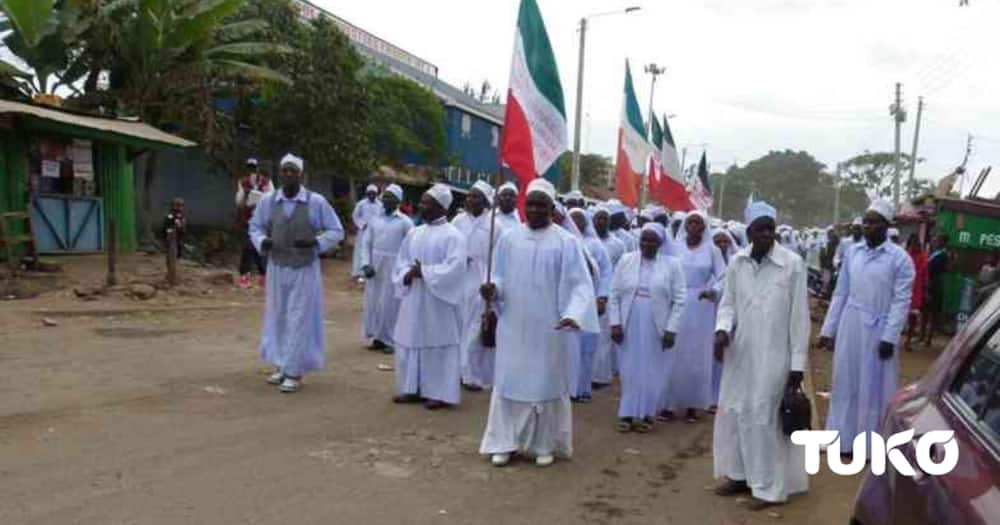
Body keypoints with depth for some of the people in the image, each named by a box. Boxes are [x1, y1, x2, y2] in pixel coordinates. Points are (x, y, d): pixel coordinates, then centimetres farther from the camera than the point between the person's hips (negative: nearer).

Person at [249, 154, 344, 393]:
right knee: (278, 317, 13)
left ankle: (295, 372, 10)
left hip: (305, 270, -3)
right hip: (277, 268, 4)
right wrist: (262, 241, -10)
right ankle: (282, 366, 28)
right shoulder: (267, 202, -1)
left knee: (299, 320, -1)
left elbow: (337, 231, -2)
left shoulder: (316, 202, -9)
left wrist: (315, 242, -20)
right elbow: (255, 227, 13)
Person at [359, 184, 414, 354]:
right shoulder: (375, 219, 7)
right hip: (374, 266, 4)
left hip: (393, 267, -4)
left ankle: (390, 340, 10)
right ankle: (377, 337, 20)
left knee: (391, 304, 0)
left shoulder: (405, 222, -5)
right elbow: (366, 244, 8)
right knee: (373, 302, 8)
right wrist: (365, 264, -5)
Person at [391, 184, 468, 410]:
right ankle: (413, 388, 22)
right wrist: (408, 274, -11)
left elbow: (455, 268, -20)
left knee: (438, 344, 0)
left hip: (438, 301, -7)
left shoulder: (453, 236, -10)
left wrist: (424, 272, -18)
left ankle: (440, 393, 9)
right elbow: (401, 262, 11)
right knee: (411, 342, 11)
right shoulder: (414, 233, 11)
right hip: (414, 299, 7)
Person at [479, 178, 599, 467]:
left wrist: (572, 314, -26)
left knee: (546, 382, 7)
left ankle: (545, 444, 21)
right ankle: (505, 442, 19)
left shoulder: (566, 242, -6)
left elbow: (579, 284, -10)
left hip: (547, 327, -3)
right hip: (513, 325, 3)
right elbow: (500, 277, 10)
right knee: (509, 381, 9)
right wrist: (493, 289, -13)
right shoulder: (509, 238, 4)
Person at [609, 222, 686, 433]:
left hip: (657, 330, -1)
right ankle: (628, 414, 16)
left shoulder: (672, 264, -3)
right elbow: (614, 295, 2)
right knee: (630, 371, 7)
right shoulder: (626, 260, 1)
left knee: (654, 373, 7)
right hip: (629, 327, 1)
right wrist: (615, 323, -4)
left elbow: (679, 300, -3)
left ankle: (646, 414, 20)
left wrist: (671, 329, -9)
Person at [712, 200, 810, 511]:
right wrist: (722, 329, -10)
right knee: (733, 413, 13)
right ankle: (739, 474, 30)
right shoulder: (737, 262, 1)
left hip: (773, 356, -5)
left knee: (765, 419, 1)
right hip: (739, 354, 5)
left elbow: (799, 316, -9)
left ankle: (769, 487, 16)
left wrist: (798, 362, -9)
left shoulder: (792, 264, -11)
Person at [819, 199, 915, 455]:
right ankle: (845, 438, 24)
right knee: (846, 383, 11)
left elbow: (901, 301, -10)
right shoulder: (852, 253, 6)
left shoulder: (900, 258, -7)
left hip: (878, 331, -4)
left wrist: (890, 337, -16)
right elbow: (840, 293, 8)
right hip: (849, 327, 4)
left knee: (874, 387, 5)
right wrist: (828, 329, 6)